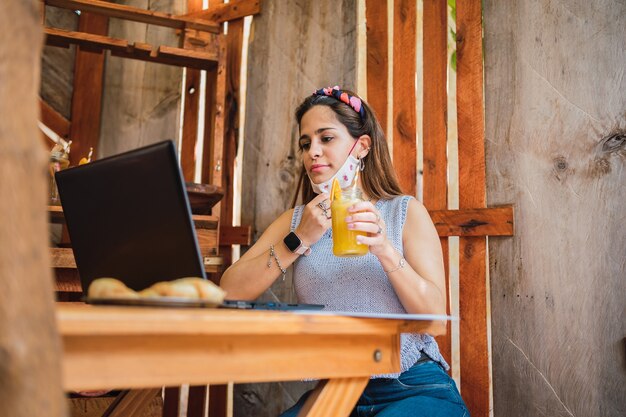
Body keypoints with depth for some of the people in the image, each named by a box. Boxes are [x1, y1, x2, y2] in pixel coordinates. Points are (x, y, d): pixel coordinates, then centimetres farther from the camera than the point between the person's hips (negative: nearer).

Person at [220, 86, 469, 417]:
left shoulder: (405, 212, 1)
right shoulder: (295, 221, 8)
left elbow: (435, 315, -8)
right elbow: (229, 293, -5)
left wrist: (386, 250, -22)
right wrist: (299, 240, -14)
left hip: (415, 389, -1)